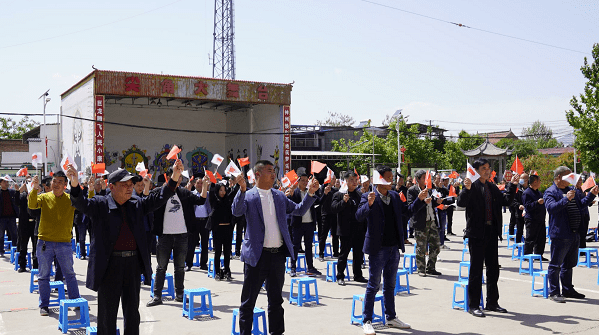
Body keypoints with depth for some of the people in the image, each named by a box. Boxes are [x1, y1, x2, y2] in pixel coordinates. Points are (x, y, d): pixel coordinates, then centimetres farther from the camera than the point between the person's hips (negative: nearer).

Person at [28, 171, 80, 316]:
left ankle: (75, 301, 20)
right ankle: (44, 305, 17)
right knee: (44, 275, 6)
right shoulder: (44, 197, 2)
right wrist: (34, 188, -29)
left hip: (64, 243, 0)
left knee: (69, 274, 7)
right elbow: (32, 205, -15)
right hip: (45, 242, 0)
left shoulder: (70, 199, 2)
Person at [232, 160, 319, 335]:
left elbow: (299, 210, 14)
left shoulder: (279, 196, 11)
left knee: (276, 299, 15)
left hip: (278, 255, 5)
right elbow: (237, 211, -21)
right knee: (249, 299, 5)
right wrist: (242, 189, -33)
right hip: (257, 255, -5)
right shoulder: (248, 196, -4)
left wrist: (311, 193, 2)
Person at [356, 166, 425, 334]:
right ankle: (367, 321, 8)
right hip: (378, 249, -6)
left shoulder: (395, 196, 10)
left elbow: (406, 212, 21)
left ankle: (391, 318, 27)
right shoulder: (368, 197, -9)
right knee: (373, 286, 0)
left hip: (394, 248, 6)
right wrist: (369, 204, -37)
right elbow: (359, 216, -21)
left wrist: (419, 199, 9)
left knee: (390, 285, 16)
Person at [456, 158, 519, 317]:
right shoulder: (472, 186, -8)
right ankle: (473, 305, 8)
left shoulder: (492, 187, 14)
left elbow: (506, 201, 18)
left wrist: (512, 185, 11)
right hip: (477, 233, -7)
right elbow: (461, 202, -21)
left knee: (493, 268, 14)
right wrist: (467, 189, -37)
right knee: (476, 269, -1)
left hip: (491, 233, 7)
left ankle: (492, 303, 26)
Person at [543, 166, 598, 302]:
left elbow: (581, 204, 31)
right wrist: (566, 199, -33)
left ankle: (567, 290, 28)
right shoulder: (550, 192, -9)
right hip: (560, 234, -9)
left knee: (569, 264, 17)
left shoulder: (571, 189, 18)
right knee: (556, 265, -3)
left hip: (574, 234, 9)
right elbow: (551, 207, -25)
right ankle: (554, 292, 2)